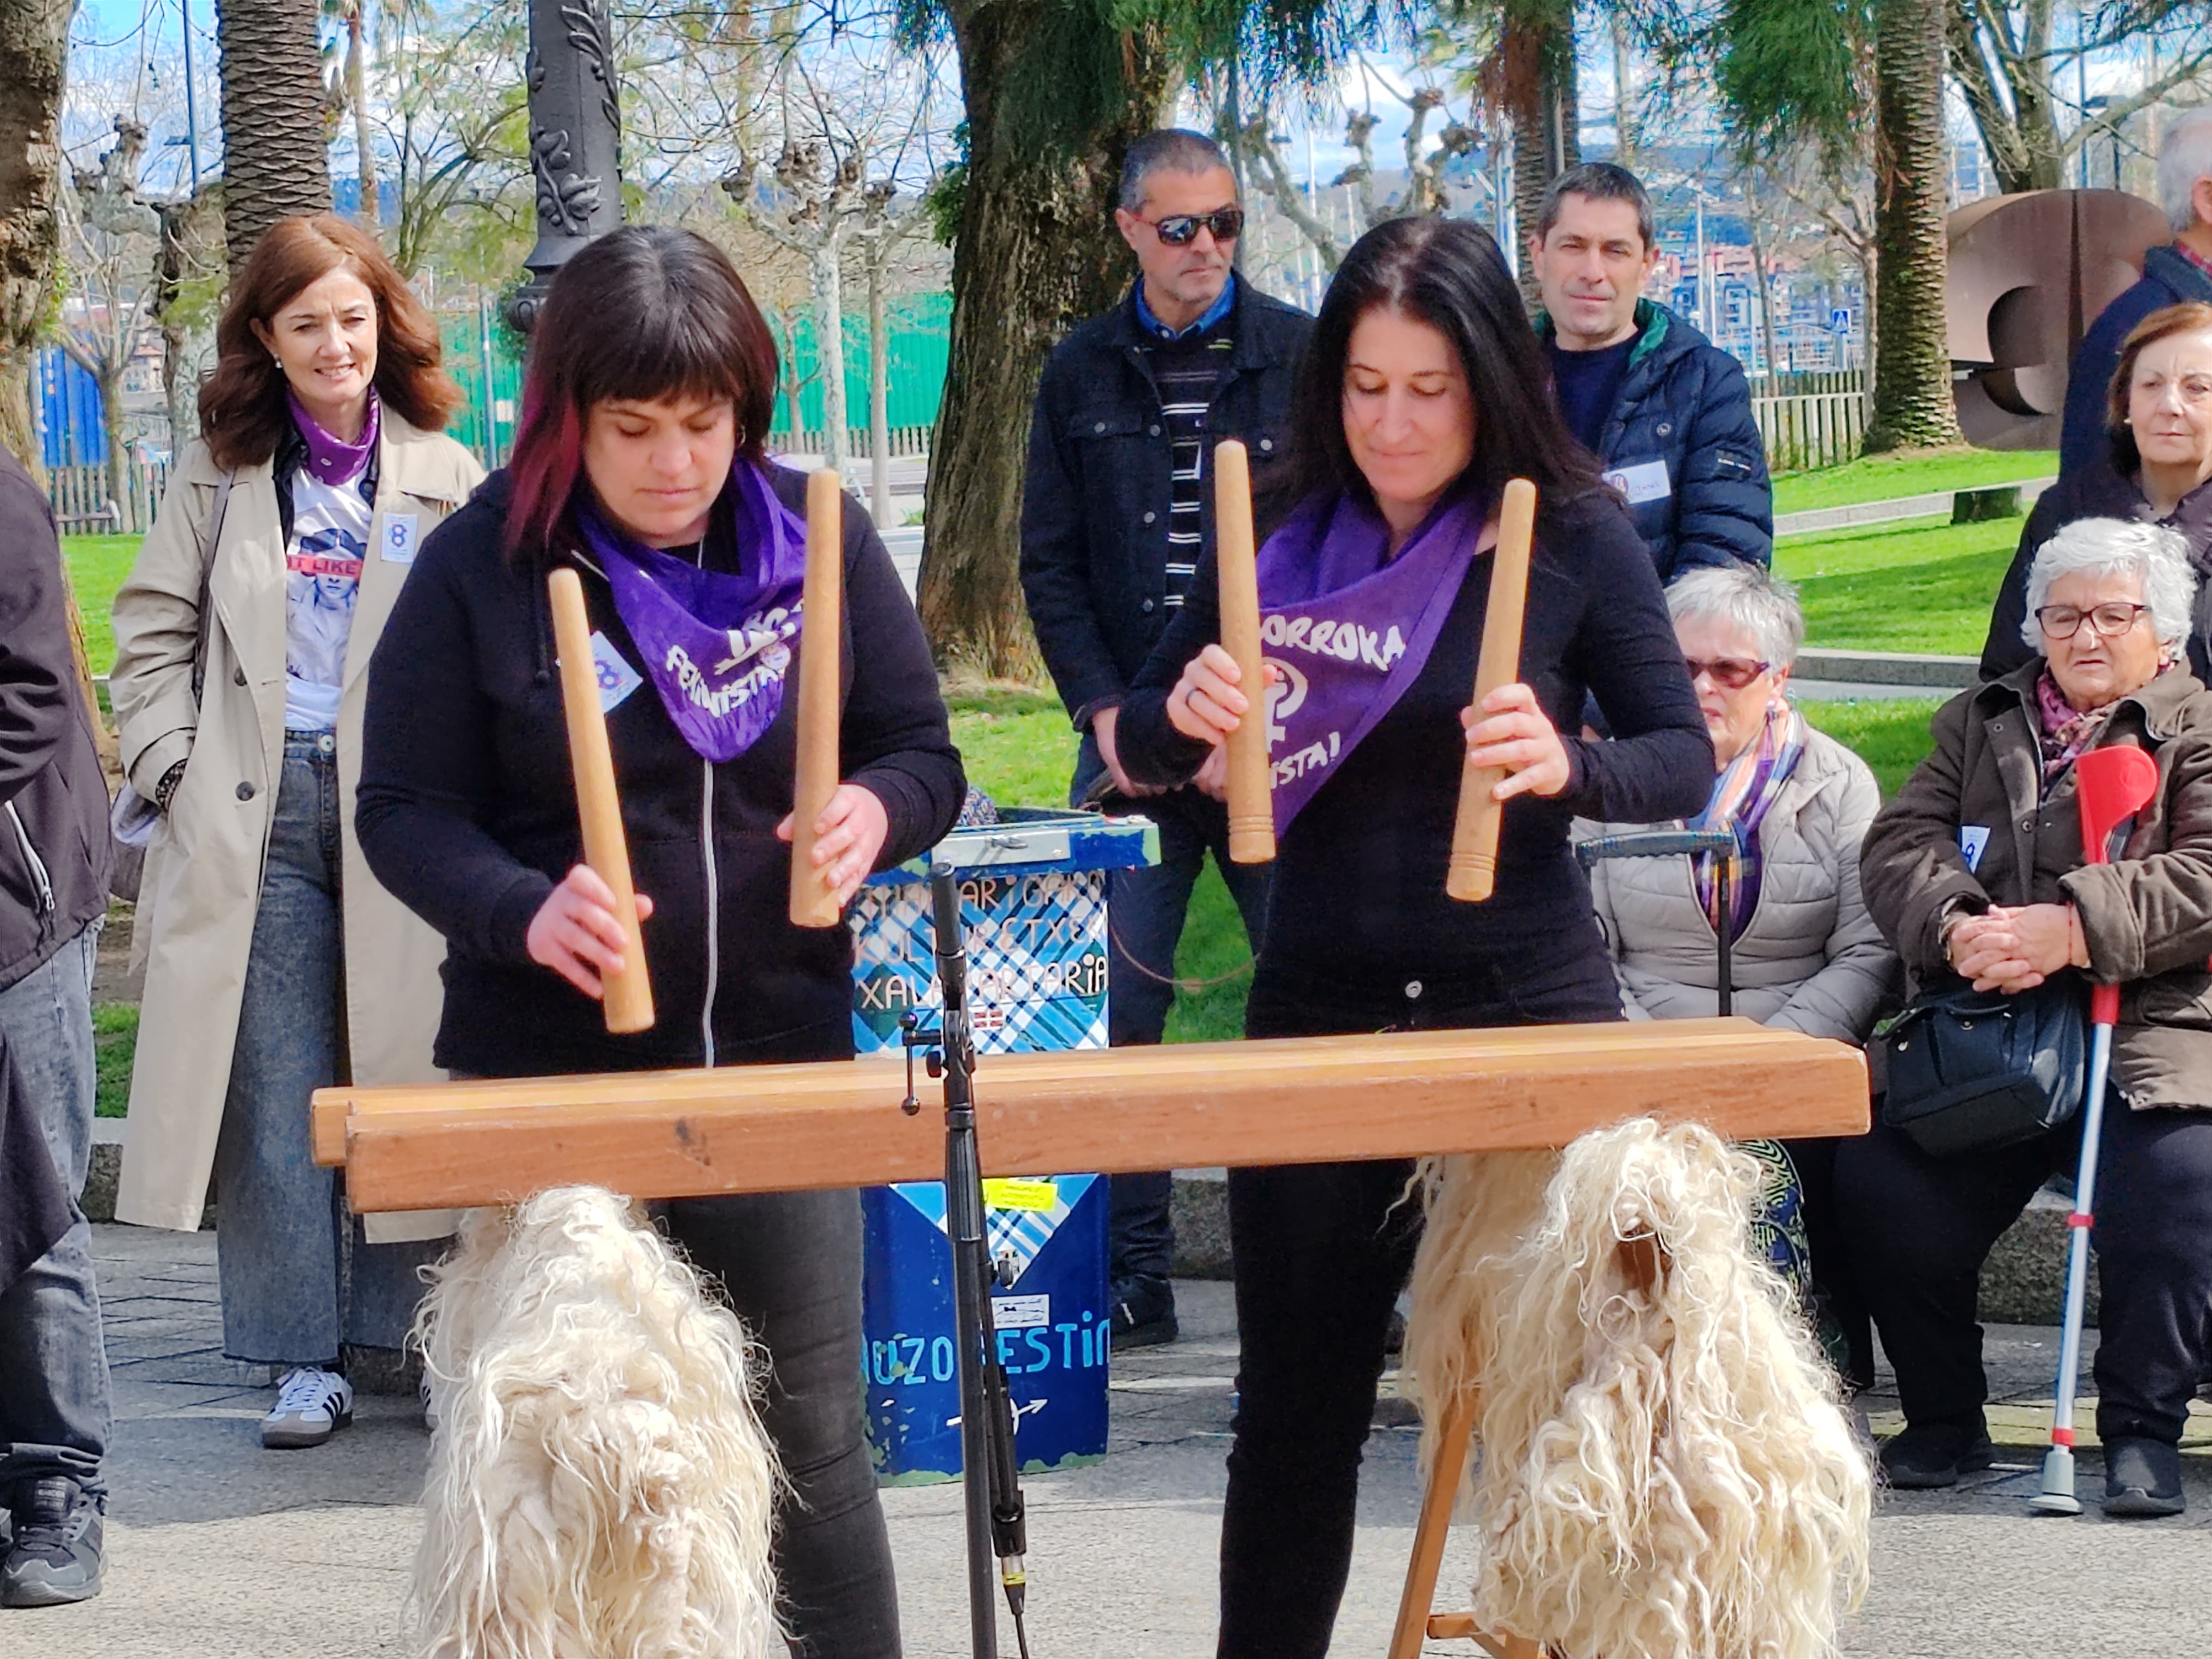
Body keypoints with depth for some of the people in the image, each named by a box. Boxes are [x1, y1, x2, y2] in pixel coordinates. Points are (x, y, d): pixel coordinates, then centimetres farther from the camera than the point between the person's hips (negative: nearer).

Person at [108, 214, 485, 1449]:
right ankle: (307, 1358, 3)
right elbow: (153, 636, 12)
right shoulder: (221, 476, 11)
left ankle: (402, 1328, 12)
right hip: (258, 819, 0)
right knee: (279, 1097, -1)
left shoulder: (446, 479, 9)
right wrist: (176, 770, 0)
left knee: (403, 1081, 1)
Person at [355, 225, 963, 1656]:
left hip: (778, 1056, 1)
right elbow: (406, 809, -5)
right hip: (549, 1077, -1)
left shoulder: (820, 539, 0)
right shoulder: (486, 566, -7)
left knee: (812, 1439, 4)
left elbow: (923, 756, 7)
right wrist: (522, 909, -25)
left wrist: (876, 815, -17)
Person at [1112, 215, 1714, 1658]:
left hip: (1523, 1000, -2)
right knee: (1297, 1412, 10)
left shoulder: (1573, 536, -6)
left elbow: (1685, 760, -8)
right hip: (1320, 1008, 2)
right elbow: (1140, 744, 7)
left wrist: (1566, 765, -29)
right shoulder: (1288, 536, 1)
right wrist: (1188, 720, -17)